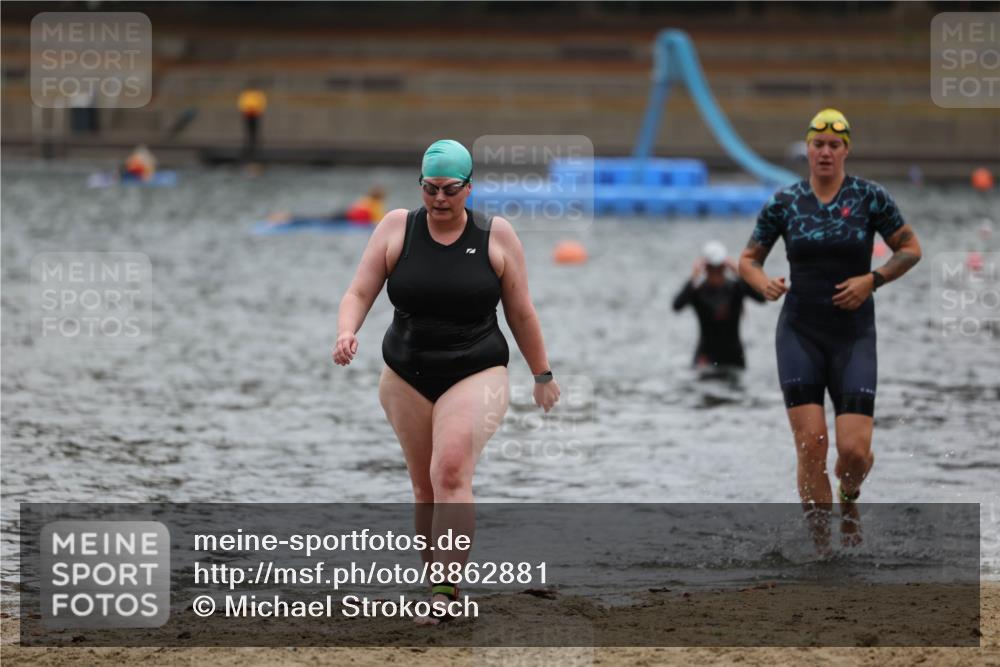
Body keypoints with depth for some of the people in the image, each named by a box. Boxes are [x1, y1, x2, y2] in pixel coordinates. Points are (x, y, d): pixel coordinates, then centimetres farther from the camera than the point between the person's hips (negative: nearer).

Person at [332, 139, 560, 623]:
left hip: (476, 374, -3)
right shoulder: (396, 228, 1)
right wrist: (347, 332, -23)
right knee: (425, 487, 8)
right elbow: (359, 293, -3)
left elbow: (521, 314, 6)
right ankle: (435, 579, 23)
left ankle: (447, 590, -25)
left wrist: (542, 375, 11)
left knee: (451, 473, -22)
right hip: (406, 377, 3)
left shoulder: (497, 235, -2)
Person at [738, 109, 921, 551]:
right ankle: (821, 544, 1)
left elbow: (911, 250, 5)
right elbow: (748, 259, 10)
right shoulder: (784, 203, 2)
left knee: (855, 449, -8)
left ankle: (849, 499, 28)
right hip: (799, 332, 1)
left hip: (853, 334, 0)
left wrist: (872, 280, -10)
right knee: (810, 445, -11)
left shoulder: (869, 197, -2)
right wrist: (764, 284, -12)